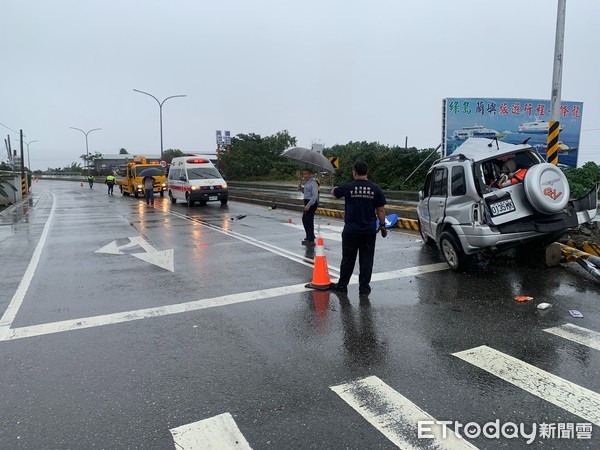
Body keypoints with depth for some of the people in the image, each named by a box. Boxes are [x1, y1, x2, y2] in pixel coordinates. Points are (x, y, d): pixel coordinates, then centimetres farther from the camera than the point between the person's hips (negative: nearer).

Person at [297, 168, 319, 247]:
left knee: (309, 220, -10)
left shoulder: (313, 183, -17)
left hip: (312, 203, -11)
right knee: (304, 219, 21)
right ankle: (309, 236, 37)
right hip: (307, 202, 11)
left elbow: (315, 195, -24)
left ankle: (311, 241, -6)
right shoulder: (307, 182, 12)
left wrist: (308, 205, -29)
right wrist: (301, 188, 6)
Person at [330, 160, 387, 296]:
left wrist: (335, 188, 37)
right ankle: (364, 287, 12)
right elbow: (381, 210, 0)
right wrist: (382, 226, 10)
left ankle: (342, 285, 17)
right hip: (369, 231, 1)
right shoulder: (375, 189, -3)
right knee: (366, 260, 8)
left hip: (351, 230, -1)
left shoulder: (348, 187, -6)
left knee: (348, 259, 9)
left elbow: (334, 192, 14)